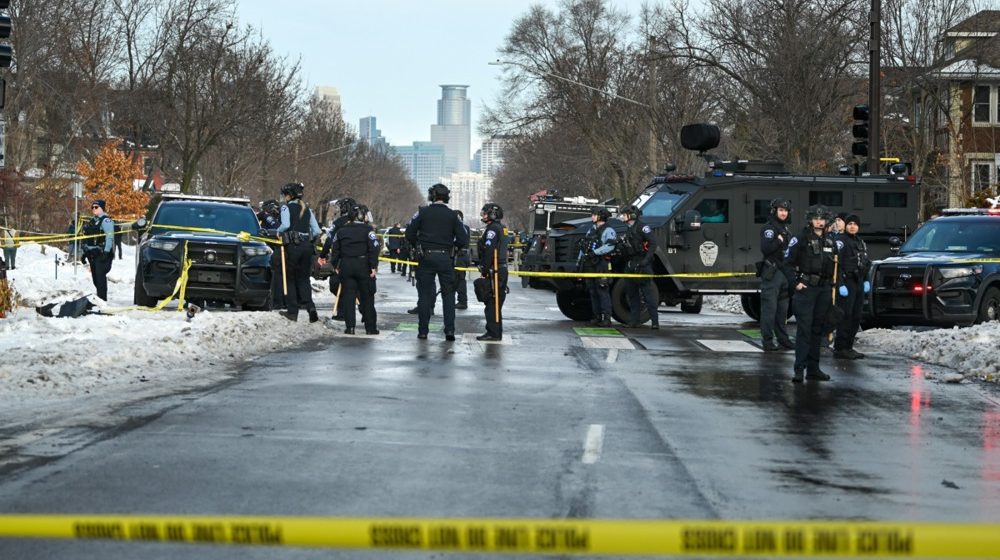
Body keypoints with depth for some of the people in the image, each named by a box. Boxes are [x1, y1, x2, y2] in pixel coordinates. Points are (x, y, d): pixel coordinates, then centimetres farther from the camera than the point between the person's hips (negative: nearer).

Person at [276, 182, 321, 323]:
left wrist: (278, 231, -1)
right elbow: (317, 231, 8)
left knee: (290, 279, 7)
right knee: (304, 278, 11)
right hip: (307, 246, 5)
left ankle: (292, 311, 6)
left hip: (292, 246, -5)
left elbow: (285, 225, -20)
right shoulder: (307, 209, 13)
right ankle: (310, 306, -10)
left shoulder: (286, 207, -4)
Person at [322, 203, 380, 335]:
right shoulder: (367, 230, -4)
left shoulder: (341, 230, 6)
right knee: (367, 297, 7)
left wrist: (335, 265, 17)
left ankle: (350, 326, -1)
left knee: (348, 296, 5)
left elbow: (334, 249, 9)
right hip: (363, 266, -2)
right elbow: (374, 249, -12)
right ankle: (371, 327, 9)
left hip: (346, 266, 2)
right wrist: (374, 266, -10)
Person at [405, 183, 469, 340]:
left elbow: (409, 233, -4)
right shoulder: (453, 215, 0)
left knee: (424, 294, 6)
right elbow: (463, 240, -4)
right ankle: (449, 330, 0)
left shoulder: (423, 212, -2)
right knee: (448, 294, 8)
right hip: (446, 258, 0)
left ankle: (423, 331, 6)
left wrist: (416, 246, 13)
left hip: (426, 257, 0)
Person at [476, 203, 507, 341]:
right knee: (496, 303, 15)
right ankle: (497, 333, 19)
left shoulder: (492, 229, -13)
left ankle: (493, 333, -11)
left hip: (494, 271, -10)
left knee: (492, 303, -9)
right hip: (502, 269, 10)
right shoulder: (500, 228, 19)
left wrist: (485, 269, -19)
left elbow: (489, 251, -21)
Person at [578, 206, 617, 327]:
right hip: (589, 265, 8)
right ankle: (597, 317, 13)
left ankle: (607, 318, -12)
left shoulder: (608, 231, -5)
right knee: (593, 292, 8)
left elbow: (609, 246, -21)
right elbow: (583, 246, 26)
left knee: (603, 292, -11)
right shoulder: (591, 230, 21)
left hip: (601, 264, -8)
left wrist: (595, 252, -25)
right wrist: (580, 260, 19)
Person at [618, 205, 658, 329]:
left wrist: (647, 259, -23)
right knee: (632, 294, 10)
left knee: (647, 293, -10)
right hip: (631, 265, 10)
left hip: (641, 265, -10)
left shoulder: (642, 227, -9)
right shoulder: (629, 230, 19)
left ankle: (655, 321, -10)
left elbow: (653, 243, -17)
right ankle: (633, 320, 16)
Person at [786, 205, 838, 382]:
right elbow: (788, 262, -7)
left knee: (818, 329, 9)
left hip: (824, 289, 6)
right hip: (806, 288, -6)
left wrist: (833, 284, 14)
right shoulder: (801, 239, -4)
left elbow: (836, 266, 23)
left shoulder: (830, 242, 14)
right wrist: (795, 282, -13)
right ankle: (799, 369, -13)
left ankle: (813, 368, 15)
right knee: (804, 329, -11)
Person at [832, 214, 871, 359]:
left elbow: (866, 263, 28)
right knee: (845, 316, -12)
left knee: (856, 317, 8)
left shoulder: (860, 242, 19)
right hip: (847, 282, -8)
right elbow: (837, 264, -14)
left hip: (858, 282, 8)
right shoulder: (841, 241, -7)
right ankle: (840, 348, -11)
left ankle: (848, 346, 14)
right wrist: (841, 284, -21)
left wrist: (866, 281, 18)